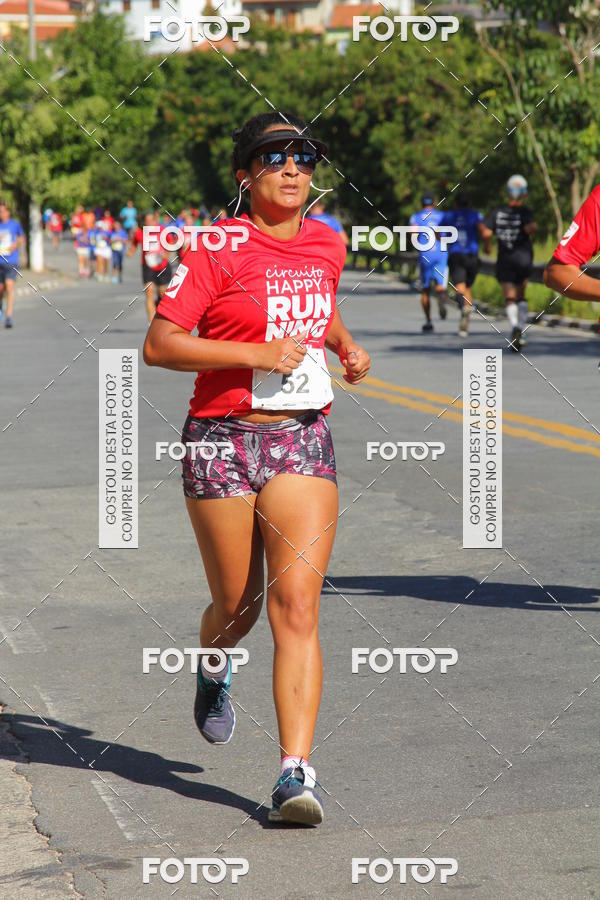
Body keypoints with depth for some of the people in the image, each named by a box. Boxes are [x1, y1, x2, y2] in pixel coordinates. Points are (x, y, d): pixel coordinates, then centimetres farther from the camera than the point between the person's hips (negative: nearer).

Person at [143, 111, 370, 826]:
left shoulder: (326, 245, 10)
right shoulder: (219, 249, -7)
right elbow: (158, 344, -12)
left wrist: (346, 345, 13)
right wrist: (255, 352, -19)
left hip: (303, 442, 3)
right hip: (223, 440, -3)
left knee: (297, 606, -11)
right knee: (237, 606, 9)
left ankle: (296, 772, -13)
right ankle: (212, 666, 47)